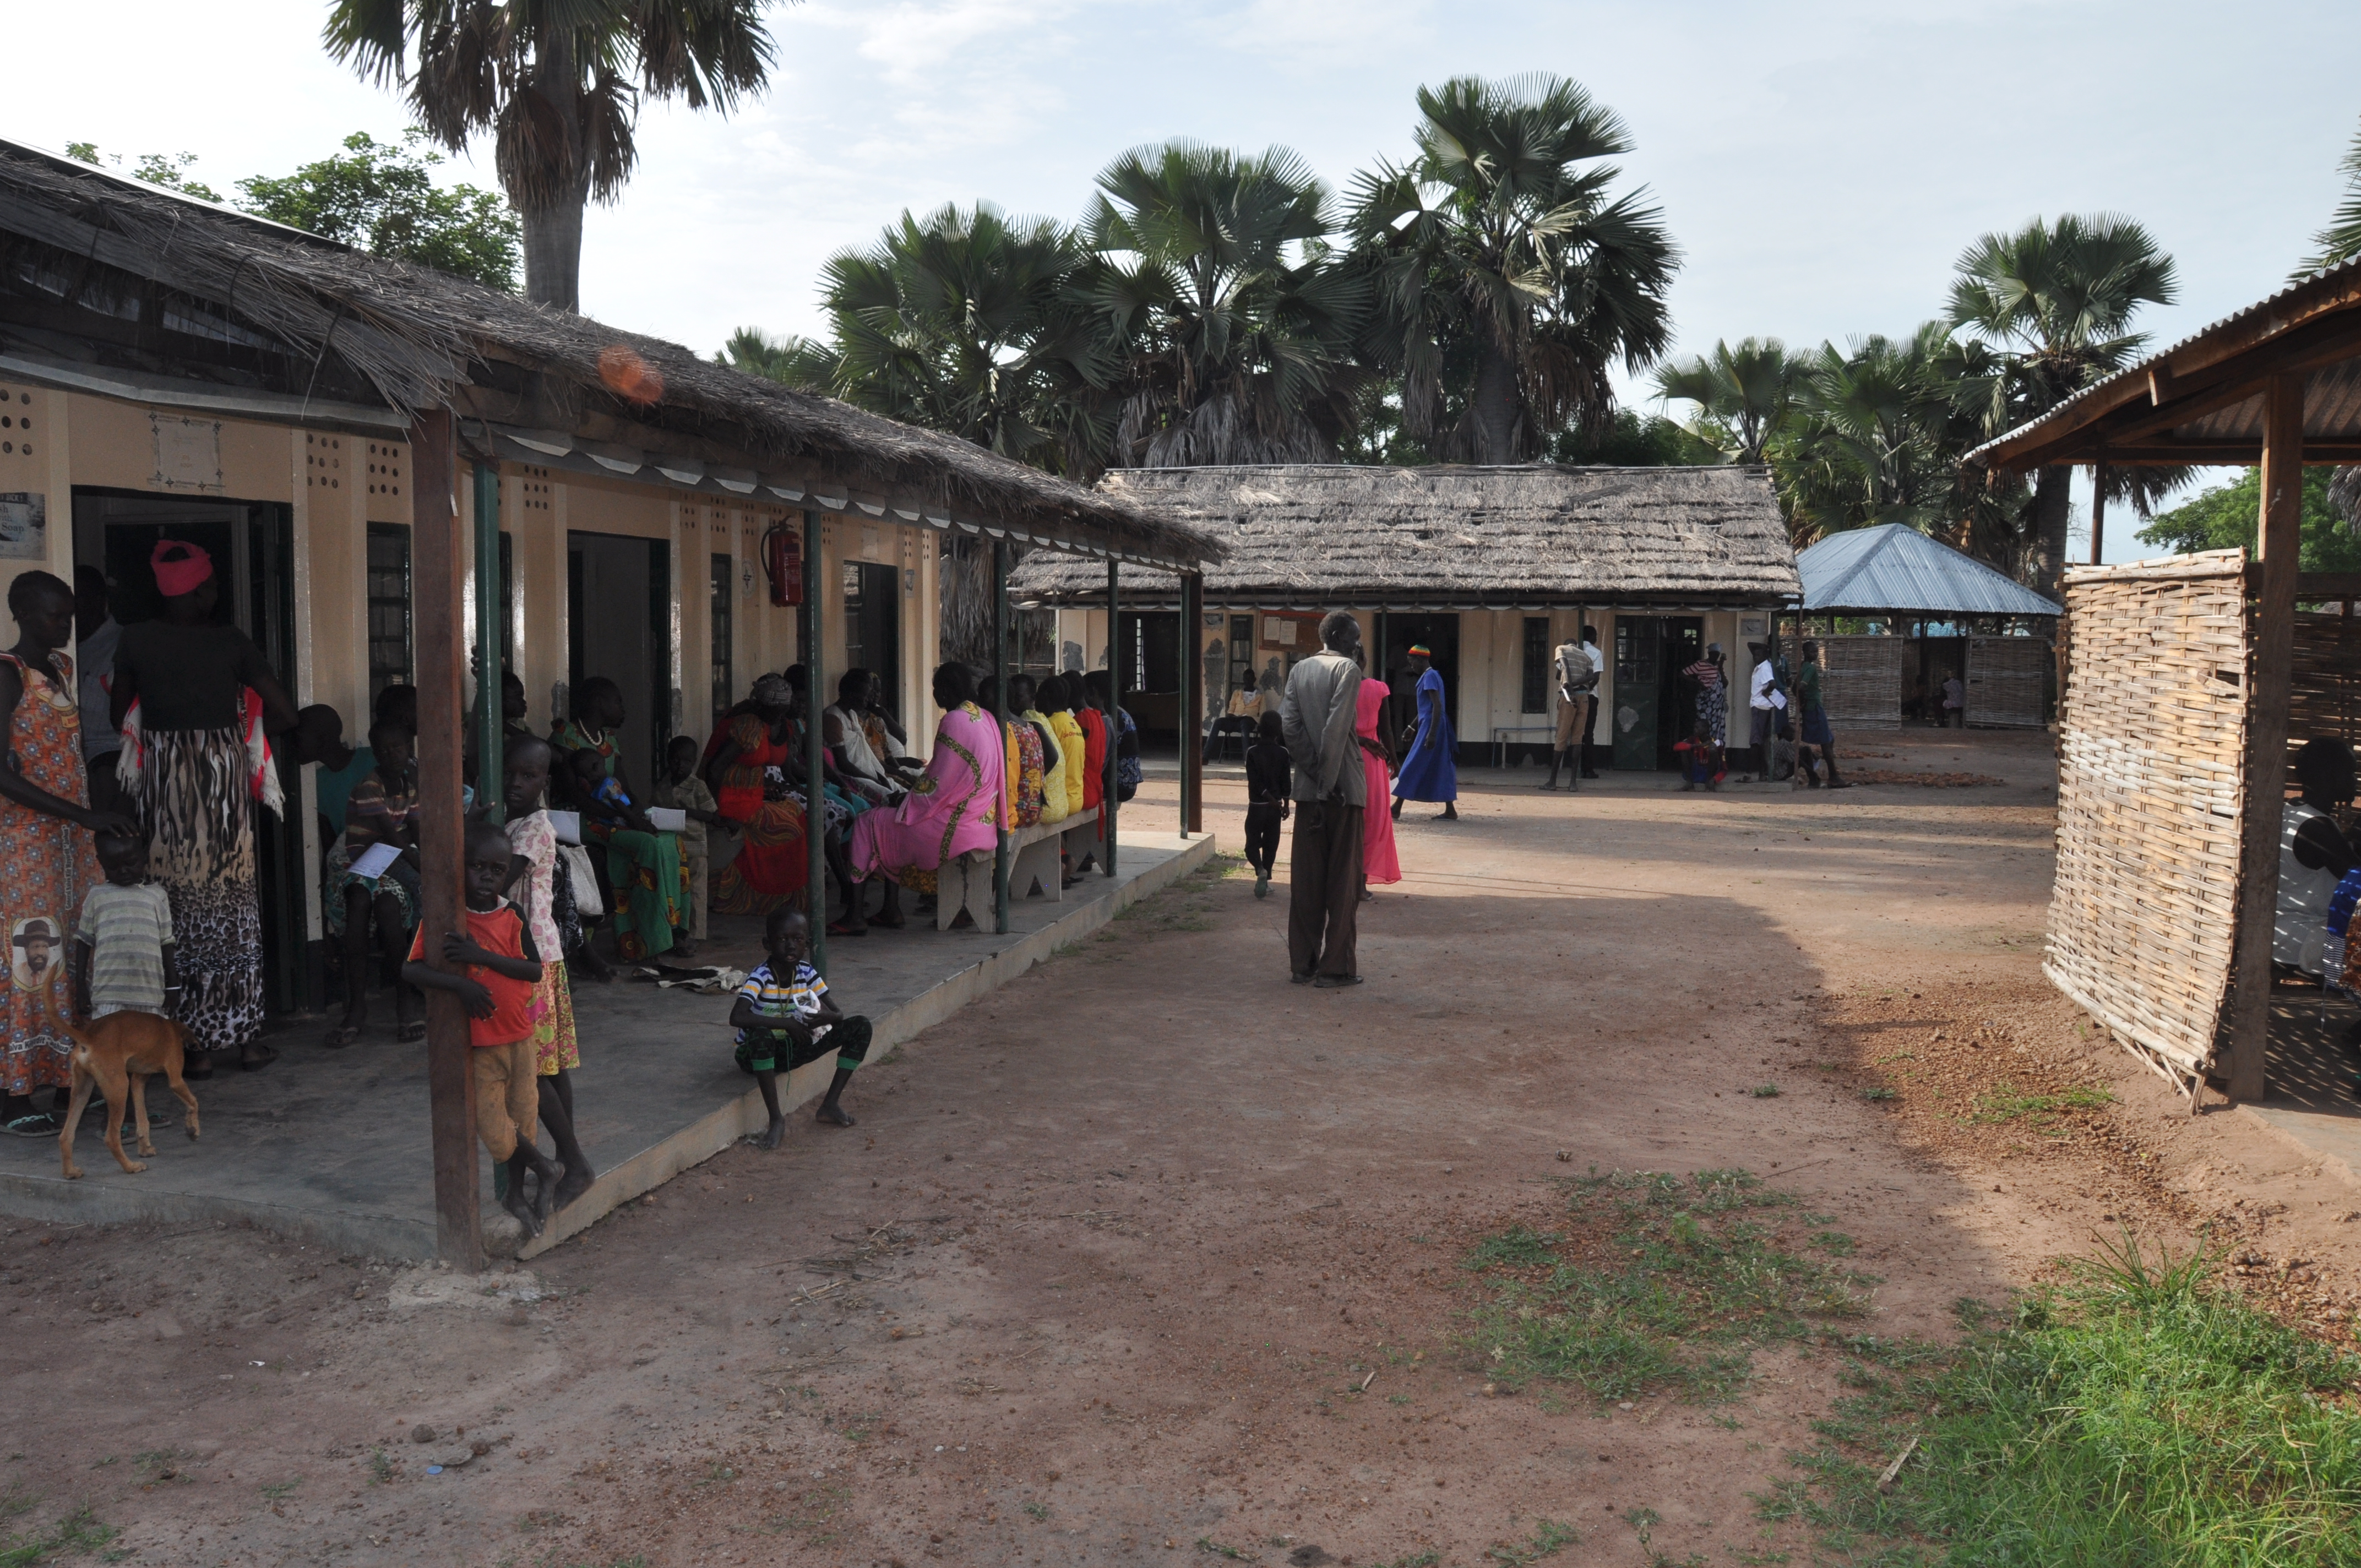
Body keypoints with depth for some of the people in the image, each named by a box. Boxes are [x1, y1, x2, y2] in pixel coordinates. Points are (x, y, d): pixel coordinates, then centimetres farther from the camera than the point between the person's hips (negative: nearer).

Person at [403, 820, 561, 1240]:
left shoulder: (511, 916, -2)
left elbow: (535, 970, -10)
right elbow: (411, 970, -15)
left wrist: (481, 955, -22)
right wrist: (459, 984, -30)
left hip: (519, 1035, 3)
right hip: (477, 1043, -3)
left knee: (522, 1115, 13)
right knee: (495, 1132, -5)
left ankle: (515, 1193, 34)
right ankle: (544, 1171, 22)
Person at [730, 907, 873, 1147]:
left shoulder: (807, 973, -6)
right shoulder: (760, 976, -21)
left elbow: (838, 1014, -2)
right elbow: (737, 1017, -38)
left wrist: (828, 1017, -27)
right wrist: (786, 1023, -38)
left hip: (793, 1049, 5)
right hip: (758, 1054, -5)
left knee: (861, 1027, -8)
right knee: (759, 1035, -43)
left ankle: (830, 1105, -8)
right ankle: (776, 1120, -32)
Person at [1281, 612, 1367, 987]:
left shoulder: (1299, 669, 11)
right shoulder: (1348, 669, -7)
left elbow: (1289, 722, 0)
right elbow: (1337, 728, -17)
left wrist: (1313, 771, -2)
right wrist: (1328, 782, -15)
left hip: (1308, 788, 6)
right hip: (1343, 786, -6)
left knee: (1306, 878, 9)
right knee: (1343, 879, 1)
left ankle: (1303, 963, 13)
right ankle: (1336, 967, 4)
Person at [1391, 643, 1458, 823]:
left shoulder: (1429, 677, -13)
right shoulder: (1431, 676, 18)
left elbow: (1437, 705, -21)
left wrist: (1432, 733, -25)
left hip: (1431, 726, -10)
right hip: (1432, 726, 10)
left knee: (1412, 768, -6)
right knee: (1441, 769, 9)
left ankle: (1396, 809, -3)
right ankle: (1450, 811, 8)